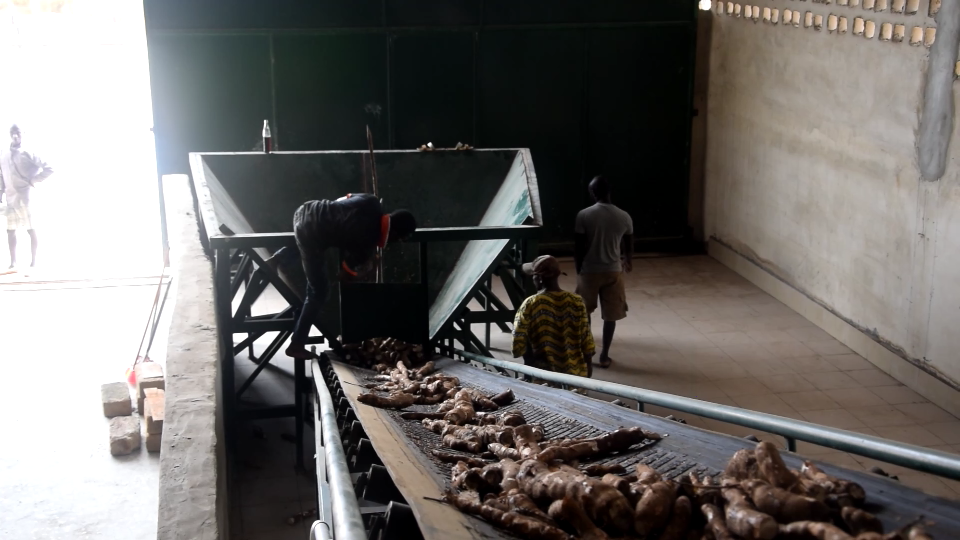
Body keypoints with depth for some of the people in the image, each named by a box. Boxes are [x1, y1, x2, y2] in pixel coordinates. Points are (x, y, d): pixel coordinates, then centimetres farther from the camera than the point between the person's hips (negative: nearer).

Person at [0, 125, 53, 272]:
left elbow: (49, 169, -7)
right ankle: (13, 263, 5)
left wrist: (34, 180, -12)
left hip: (24, 197, -5)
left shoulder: (27, 155, -5)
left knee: (31, 229, -3)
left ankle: (33, 262, 0)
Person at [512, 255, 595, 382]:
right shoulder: (576, 302, -7)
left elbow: (518, 346, -14)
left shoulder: (530, 305, -14)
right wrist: (588, 364, 13)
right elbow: (586, 341, -2)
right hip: (574, 373, 2)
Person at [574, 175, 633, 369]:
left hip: (589, 271, -1)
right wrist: (628, 262, 30)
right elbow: (628, 247, 8)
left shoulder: (584, 215, -13)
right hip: (613, 271, 1)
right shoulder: (624, 217, -5)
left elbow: (579, 247, -10)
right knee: (610, 314, 10)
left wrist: (579, 270, 6)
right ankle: (604, 355, 13)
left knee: (584, 312, 19)